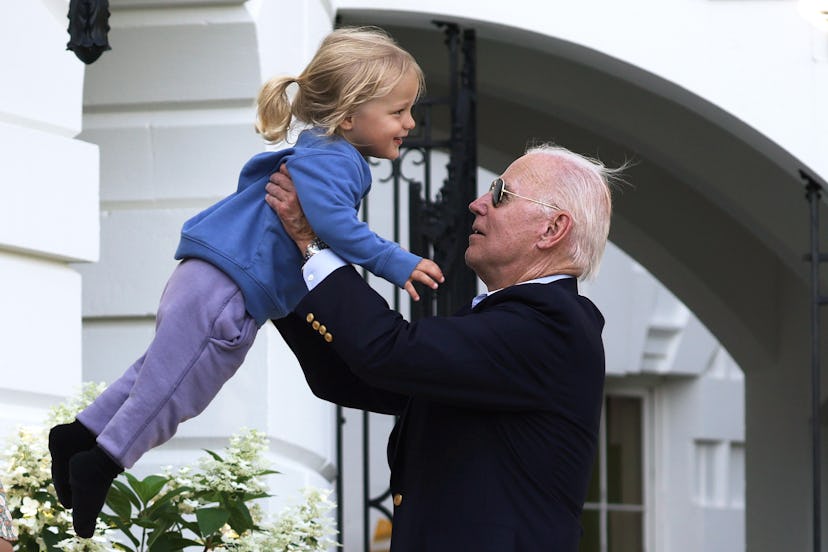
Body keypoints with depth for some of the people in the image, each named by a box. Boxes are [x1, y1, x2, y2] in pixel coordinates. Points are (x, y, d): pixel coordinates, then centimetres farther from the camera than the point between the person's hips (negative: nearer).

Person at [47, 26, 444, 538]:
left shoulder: (323, 156, 16)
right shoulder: (332, 159, -18)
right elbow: (331, 219, -35)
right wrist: (395, 262, -31)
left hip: (206, 282, 11)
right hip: (224, 292, -11)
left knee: (159, 371, 23)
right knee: (171, 386, 0)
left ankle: (80, 435, 33)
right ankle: (101, 464, 10)